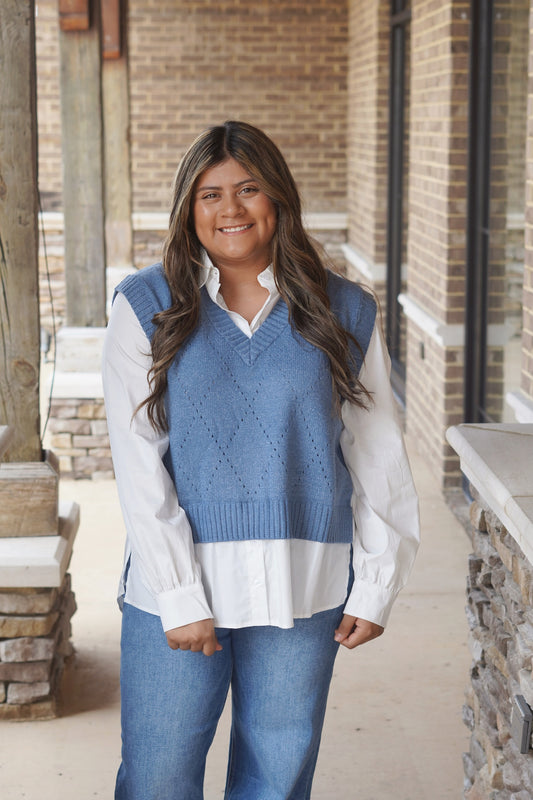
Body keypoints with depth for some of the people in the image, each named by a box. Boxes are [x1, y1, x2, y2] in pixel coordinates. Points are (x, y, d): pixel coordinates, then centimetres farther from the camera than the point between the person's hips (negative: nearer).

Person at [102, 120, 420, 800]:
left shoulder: (345, 314, 3)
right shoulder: (146, 308, -1)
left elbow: (378, 458, 7)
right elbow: (139, 463, -6)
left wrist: (375, 588, 5)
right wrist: (180, 597, -11)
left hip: (303, 589, 1)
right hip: (175, 589, -1)